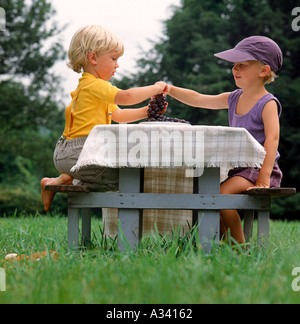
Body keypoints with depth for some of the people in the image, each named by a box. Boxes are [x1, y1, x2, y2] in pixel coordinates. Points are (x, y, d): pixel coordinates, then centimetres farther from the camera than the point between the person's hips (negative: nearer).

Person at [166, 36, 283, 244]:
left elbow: (272, 139, -22)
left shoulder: (268, 104, -11)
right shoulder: (233, 99, 12)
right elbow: (198, 99, 17)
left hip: (258, 169, -9)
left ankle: (240, 247, -17)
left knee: (221, 194, -27)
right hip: (235, 168, 9)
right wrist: (170, 90, 3)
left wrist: (263, 179, -31)